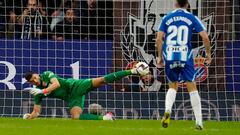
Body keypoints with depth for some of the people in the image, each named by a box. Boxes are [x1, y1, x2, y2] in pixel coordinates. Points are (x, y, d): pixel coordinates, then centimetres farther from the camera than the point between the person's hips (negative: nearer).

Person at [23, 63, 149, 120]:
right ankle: (103, 118, -17)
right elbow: (36, 112, 10)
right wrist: (28, 117, -3)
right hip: (71, 98, 4)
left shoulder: (47, 74, -4)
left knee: (102, 80, -20)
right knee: (75, 116, -26)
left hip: (75, 86, -4)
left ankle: (132, 71, -20)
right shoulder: (38, 94, 5)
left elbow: (56, 84, -20)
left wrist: (43, 91, -26)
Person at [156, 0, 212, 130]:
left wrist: (160, 56, 13)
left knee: (173, 86, 18)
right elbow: (205, 37, -2)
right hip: (185, 57, -2)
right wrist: (208, 53, 11)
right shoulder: (192, 18, 3)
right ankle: (199, 122, 0)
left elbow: (159, 38, 2)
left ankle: (167, 110, -11)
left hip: (169, 57, 2)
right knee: (192, 87, 4)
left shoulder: (167, 18, 8)